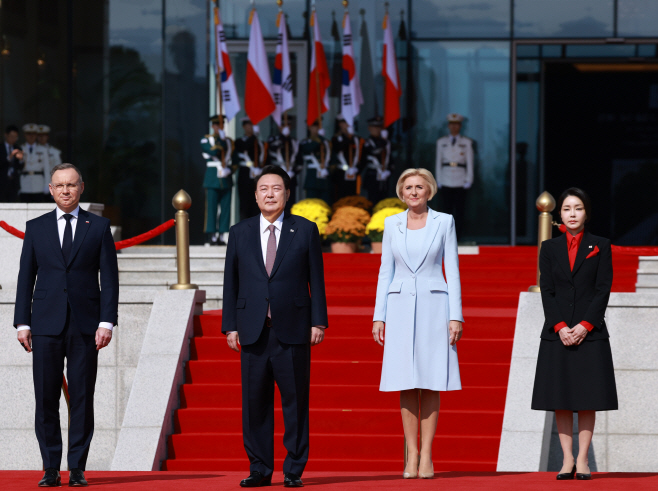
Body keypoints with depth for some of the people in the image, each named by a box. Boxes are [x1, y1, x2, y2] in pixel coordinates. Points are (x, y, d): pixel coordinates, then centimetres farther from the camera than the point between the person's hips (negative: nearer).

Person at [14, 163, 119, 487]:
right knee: (46, 399, -1)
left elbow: (109, 278, 3)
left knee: (82, 398, -1)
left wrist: (107, 322, -6)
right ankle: (51, 469, 4)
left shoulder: (98, 227, 7)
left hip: (85, 326, -1)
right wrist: (22, 323, 2)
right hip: (46, 325, 1)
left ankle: (77, 468, 4)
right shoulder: (36, 228, 10)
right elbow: (26, 277, 9)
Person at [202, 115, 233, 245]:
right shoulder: (206, 140, 4)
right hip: (212, 179, -3)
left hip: (226, 180, 3)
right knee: (211, 208, -7)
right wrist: (221, 139, -18)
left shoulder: (229, 141, 15)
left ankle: (222, 236, 2)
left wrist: (228, 170, -3)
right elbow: (213, 152, -14)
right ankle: (211, 237, -7)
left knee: (225, 209, 0)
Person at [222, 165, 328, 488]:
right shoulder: (239, 233, 10)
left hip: (292, 330, -2)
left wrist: (318, 321, -3)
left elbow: (316, 279, 4)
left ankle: (294, 470, 6)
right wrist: (230, 326, 3)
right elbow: (230, 283, 9)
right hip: (253, 331, 2)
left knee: (295, 400, 0)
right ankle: (260, 469, 9)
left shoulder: (306, 231, 6)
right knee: (255, 401, 2)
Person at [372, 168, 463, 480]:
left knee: (431, 383, -2)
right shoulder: (392, 224, 8)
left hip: (434, 306, -2)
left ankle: (426, 455, 2)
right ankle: (411, 455, 5)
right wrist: (379, 316, 3)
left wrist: (456, 316, -5)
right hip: (400, 307, 2)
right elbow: (385, 272, 9)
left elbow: (452, 270, 1)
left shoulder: (444, 222, 2)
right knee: (406, 385, 0)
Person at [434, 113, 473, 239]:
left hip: (460, 182, -1)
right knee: (448, 211, 2)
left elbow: (470, 163, 5)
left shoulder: (466, 143, 6)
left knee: (459, 212, -3)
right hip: (446, 182, 1)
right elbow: (438, 162, 12)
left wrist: (468, 181, -1)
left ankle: (458, 237, 1)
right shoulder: (441, 142, 10)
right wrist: (439, 181, 7)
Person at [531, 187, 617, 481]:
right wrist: (560, 327, -11)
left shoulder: (601, 247, 5)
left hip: (590, 333, -1)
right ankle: (567, 460, 5)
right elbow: (547, 291, 3)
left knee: (588, 399, -1)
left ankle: (582, 459, 3)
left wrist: (585, 325, -13)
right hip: (557, 333, 2)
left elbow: (603, 290, -2)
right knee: (561, 400, 1)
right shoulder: (550, 248, 9)